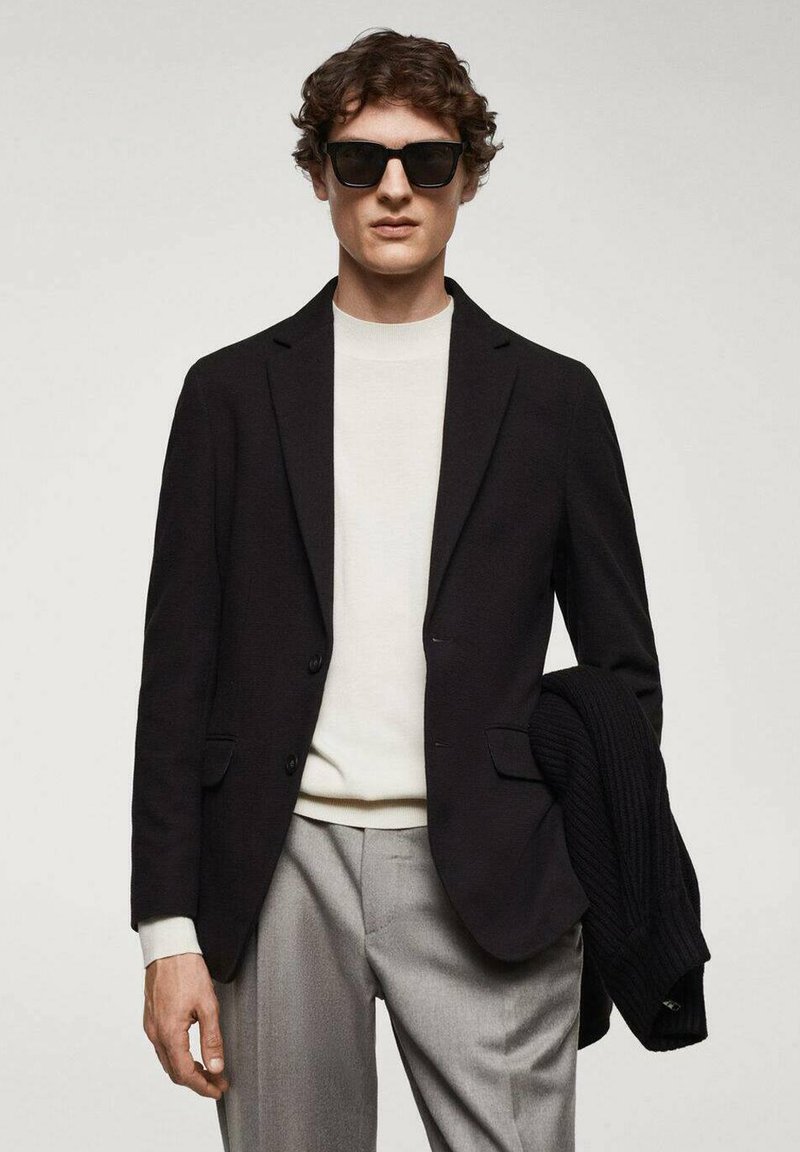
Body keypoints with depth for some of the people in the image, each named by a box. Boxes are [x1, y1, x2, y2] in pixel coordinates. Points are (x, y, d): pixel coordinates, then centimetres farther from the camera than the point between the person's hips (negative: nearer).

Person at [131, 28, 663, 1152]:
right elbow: (179, 673, 5)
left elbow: (621, 662, 11)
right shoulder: (232, 392, 7)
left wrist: (614, 889, 3)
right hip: (281, 871, 1)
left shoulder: (551, 398, 7)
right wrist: (170, 929, -1)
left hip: (488, 889, 0)